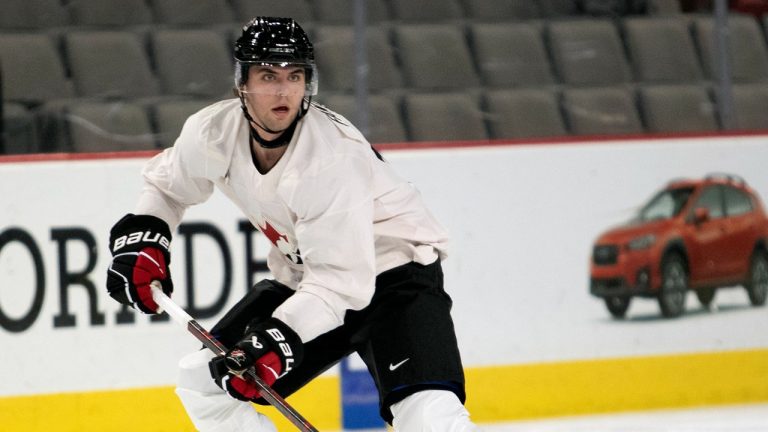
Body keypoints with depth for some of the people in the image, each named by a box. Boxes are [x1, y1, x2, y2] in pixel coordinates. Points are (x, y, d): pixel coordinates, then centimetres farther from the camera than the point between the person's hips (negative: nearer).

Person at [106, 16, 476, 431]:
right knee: (202, 380, 5)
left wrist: (279, 338, -42)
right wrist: (141, 237, -4)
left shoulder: (333, 156, -30)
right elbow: (168, 183, 12)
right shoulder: (213, 131, -12)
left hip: (394, 269, -7)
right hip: (306, 277, 7)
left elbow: (341, 279, -33)